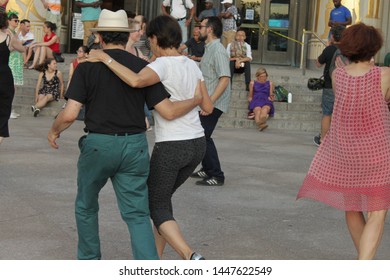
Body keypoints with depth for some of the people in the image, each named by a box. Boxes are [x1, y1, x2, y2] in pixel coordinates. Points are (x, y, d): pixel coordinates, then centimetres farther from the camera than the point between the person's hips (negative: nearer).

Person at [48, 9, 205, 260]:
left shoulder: (87, 67, -5)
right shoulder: (143, 67, -1)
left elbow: (69, 114, -11)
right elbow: (168, 111, -6)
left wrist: (54, 131, 10)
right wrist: (196, 100, 12)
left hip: (98, 145, -1)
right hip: (135, 146, 1)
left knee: (86, 206, 23)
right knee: (137, 215, 5)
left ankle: (89, 262, 35)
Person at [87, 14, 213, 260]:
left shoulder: (163, 64, -15)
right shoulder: (192, 66, 6)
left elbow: (136, 81, -36)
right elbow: (208, 107, 10)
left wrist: (105, 58, -24)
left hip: (170, 147, -7)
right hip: (197, 144, 7)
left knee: (157, 207, 7)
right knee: (162, 197, 24)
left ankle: (190, 257, -14)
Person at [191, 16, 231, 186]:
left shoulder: (218, 51, -17)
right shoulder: (209, 49, 14)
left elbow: (225, 79, -26)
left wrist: (209, 102, -29)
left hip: (214, 103, -10)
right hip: (207, 102, 10)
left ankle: (217, 176, -3)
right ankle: (207, 170, 28)